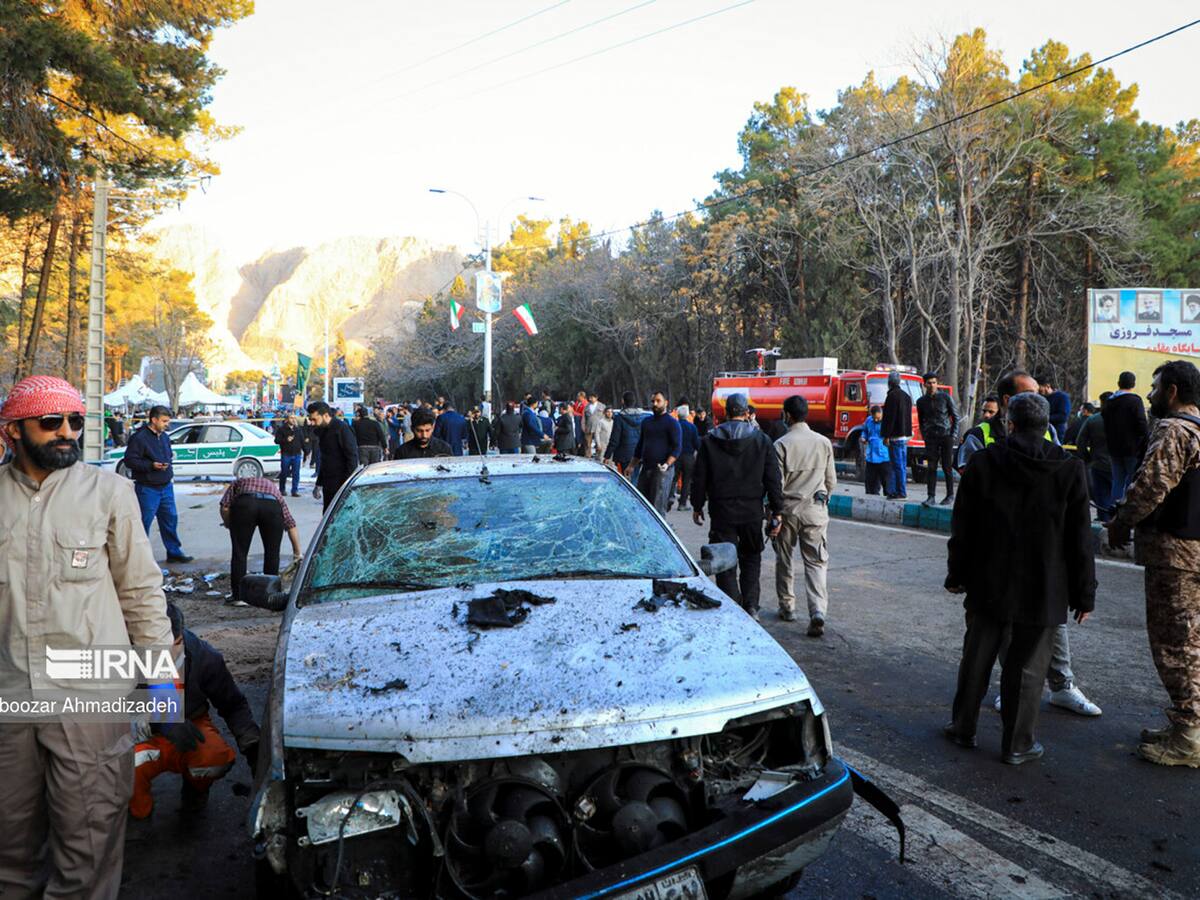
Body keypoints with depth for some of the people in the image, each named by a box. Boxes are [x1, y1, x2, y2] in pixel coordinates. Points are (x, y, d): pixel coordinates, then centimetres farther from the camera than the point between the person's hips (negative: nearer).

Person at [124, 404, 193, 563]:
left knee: (170, 519, 11)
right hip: (147, 489, -8)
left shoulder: (164, 437, 13)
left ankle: (174, 552, 19)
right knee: (144, 522, 0)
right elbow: (129, 460, -16)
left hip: (166, 486, 8)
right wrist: (151, 465, -24)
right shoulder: (139, 437, -13)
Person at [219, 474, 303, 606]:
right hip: (272, 505, 1)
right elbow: (291, 524, 33)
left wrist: (231, 526, 31)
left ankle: (238, 596, 12)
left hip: (244, 504, -1)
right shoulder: (274, 488, 40)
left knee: (239, 553, 10)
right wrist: (297, 554, 36)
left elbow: (224, 506, 15)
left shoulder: (239, 483, 38)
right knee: (272, 554, 16)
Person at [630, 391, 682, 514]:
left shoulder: (672, 422, -3)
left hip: (662, 471, -7)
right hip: (645, 469, 7)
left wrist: (667, 465, -24)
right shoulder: (646, 421, 18)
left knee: (658, 507, -8)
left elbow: (677, 447, -10)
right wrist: (632, 466, 22)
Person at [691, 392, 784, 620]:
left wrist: (697, 507, 13)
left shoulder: (709, 441, -1)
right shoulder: (762, 440, -1)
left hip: (722, 511, -1)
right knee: (751, 558, 17)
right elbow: (773, 480, -2)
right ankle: (751, 606, 10)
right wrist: (776, 512, 3)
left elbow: (699, 478, 3)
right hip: (752, 511, 1)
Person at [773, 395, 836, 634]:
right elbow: (831, 480, 8)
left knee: (784, 560, 15)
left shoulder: (782, 444, -9)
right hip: (815, 509, 2)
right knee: (816, 562, 2)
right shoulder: (824, 442, 2)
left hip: (788, 508, -2)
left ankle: (787, 607, 24)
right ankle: (818, 611, -14)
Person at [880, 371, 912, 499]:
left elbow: (890, 417, -17)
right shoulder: (906, 396, 17)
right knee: (902, 465, 11)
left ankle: (901, 492, -8)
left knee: (897, 465, -8)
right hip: (905, 435, 9)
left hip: (896, 436, -9)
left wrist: (886, 436, -16)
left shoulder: (892, 396, -12)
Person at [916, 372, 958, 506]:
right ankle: (931, 496, -4)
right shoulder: (921, 401, 7)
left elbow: (955, 416, 4)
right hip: (931, 437, 2)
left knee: (947, 467, 1)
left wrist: (953, 435, -2)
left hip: (946, 435, -2)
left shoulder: (945, 397, -1)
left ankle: (950, 495, 12)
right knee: (931, 468, -5)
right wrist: (924, 436, 8)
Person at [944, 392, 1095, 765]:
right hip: (1042, 592, -1)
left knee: (976, 659, 14)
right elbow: (1080, 540, -4)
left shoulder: (983, 463, -5)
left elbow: (962, 528, 0)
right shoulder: (1070, 469, -7)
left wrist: (956, 575, 11)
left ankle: (963, 728, 27)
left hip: (987, 585, 1)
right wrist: (1084, 594, 4)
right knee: (1027, 668, 8)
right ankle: (1017, 744, 17)